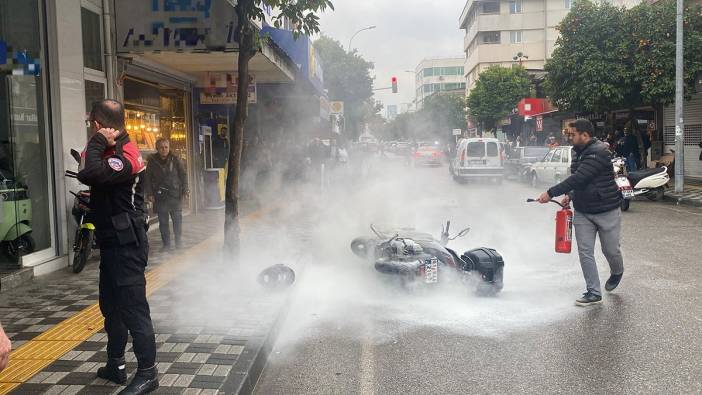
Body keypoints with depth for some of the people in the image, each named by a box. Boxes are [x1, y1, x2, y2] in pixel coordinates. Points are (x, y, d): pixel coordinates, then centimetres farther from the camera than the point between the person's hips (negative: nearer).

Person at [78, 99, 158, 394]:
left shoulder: (125, 157, -21)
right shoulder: (113, 151, 11)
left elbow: (89, 174, -36)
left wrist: (98, 142, -22)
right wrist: (98, 145, -2)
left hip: (126, 245, -11)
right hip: (113, 243, 11)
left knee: (133, 309, -4)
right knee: (111, 306, 20)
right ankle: (115, 366, 34)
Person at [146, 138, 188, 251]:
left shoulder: (175, 159, 1)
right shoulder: (152, 160, 3)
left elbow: (183, 175, 5)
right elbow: (148, 178, 6)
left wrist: (185, 190, -2)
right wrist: (150, 193, 0)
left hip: (175, 194, -1)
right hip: (160, 196, 1)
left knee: (177, 220, 1)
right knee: (163, 221, 5)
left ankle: (179, 242, 15)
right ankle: (166, 243, 14)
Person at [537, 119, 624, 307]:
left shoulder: (599, 152, -21)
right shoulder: (579, 153, 9)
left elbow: (579, 178, -29)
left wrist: (551, 193, -28)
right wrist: (570, 196, 3)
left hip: (606, 210, -7)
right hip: (582, 212, 7)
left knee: (610, 250, 9)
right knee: (585, 253, -1)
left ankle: (617, 273, 42)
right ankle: (594, 293, 5)